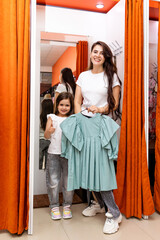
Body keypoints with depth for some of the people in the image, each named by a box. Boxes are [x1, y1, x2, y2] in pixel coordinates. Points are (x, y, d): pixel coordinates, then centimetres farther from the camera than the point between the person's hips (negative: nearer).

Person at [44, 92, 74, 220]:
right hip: (54, 153, 0)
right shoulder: (52, 117, 5)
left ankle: (67, 206, 24)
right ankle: (54, 206, 22)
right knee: (53, 181, 4)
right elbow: (46, 136, -3)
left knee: (68, 181, 5)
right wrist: (49, 131, -24)